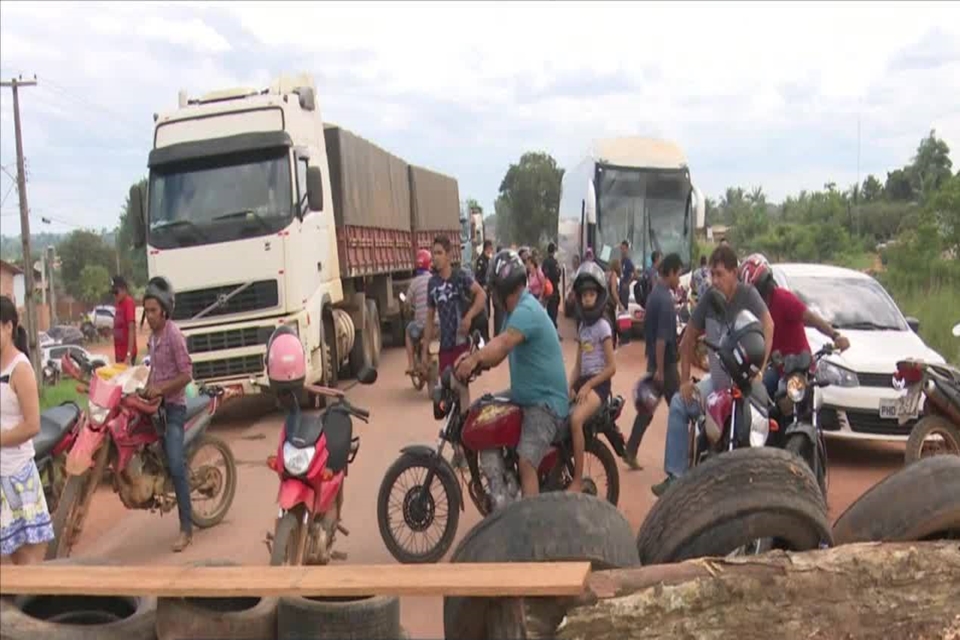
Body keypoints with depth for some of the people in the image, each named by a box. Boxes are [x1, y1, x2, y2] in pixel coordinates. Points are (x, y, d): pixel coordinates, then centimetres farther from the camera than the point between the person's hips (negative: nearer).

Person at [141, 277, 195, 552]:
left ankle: (186, 528, -14)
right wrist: (146, 389, 10)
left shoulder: (173, 334, -15)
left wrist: (160, 388, -21)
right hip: (156, 404, 10)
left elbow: (186, 375, -18)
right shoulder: (152, 336, 11)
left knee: (176, 466, -15)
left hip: (173, 406, -10)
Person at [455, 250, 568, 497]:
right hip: (523, 396, 11)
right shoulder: (515, 310, 14)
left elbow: (504, 343, -36)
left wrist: (474, 359, -46)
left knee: (525, 462, -25)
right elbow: (501, 351, 7)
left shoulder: (526, 310, -19)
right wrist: (477, 362, -11)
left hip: (546, 402, -11)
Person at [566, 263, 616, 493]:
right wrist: (569, 387, -1)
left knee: (575, 419, -31)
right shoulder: (582, 326, 15)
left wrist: (588, 386, -16)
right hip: (583, 381, 8)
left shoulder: (603, 326, -7)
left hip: (599, 383, -7)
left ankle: (578, 480, -25)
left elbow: (611, 367, -10)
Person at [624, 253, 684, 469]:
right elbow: (662, 338, -24)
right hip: (665, 363, -9)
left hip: (655, 361, 9)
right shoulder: (665, 299, -20)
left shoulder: (654, 294, 10)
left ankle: (631, 452, 11)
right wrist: (659, 369, -23)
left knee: (647, 408, 11)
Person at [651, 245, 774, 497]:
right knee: (678, 404, -6)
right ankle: (675, 475, -2)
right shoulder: (708, 300, 2)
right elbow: (688, 339, 11)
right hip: (717, 382, 6)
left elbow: (768, 326, -28)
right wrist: (685, 380, 6)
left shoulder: (748, 295, -13)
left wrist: (760, 368, -37)